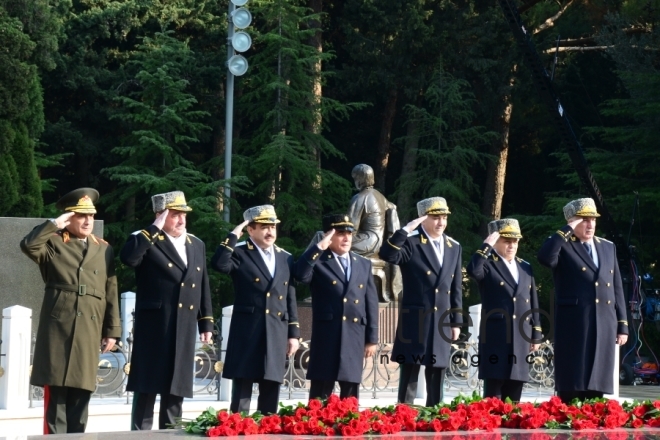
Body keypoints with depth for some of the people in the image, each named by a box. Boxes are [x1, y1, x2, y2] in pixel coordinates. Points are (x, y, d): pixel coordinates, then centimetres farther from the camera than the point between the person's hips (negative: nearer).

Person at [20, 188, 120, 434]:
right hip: (58, 329, -3)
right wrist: (54, 225, -10)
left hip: (89, 331, 3)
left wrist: (112, 330, 9)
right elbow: (28, 245, -16)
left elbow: (111, 293, 13)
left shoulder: (104, 250, 16)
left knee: (80, 397, 4)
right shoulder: (53, 244, 6)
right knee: (56, 396, -5)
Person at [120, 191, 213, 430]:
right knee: (147, 388, -3)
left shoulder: (196, 244, 15)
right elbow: (128, 258, -25)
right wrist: (155, 229, -19)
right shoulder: (146, 241, -3)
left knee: (175, 389, 10)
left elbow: (203, 287, 18)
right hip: (154, 329, -6)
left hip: (184, 331, 6)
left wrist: (206, 323, 13)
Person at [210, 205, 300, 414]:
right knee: (241, 393, -3)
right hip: (247, 333, -4)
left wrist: (293, 333, 10)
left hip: (277, 334, 5)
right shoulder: (240, 253, -1)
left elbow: (291, 299, 14)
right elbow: (219, 264, -23)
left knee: (270, 396, 6)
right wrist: (233, 236, -16)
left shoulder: (285, 258, 14)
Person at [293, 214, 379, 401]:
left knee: (350, 396, 8)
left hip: (355, 337, 4)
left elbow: (371, 302, 13)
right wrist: (319, 247, -20)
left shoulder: (363, 264, 15)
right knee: (320, 394, -1)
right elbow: (300, 274, -21)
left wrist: (372, 338, 8)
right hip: (326, 336, -4)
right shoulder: (318, 262, 1)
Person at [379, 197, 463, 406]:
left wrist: (456, 321, 11)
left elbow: (456, 287, 13)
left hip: (442, 322, 5)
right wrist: (405, 230, -27)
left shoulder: (454, 247, 11)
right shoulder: (411, 242, -6)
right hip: (415, 321, -5)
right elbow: (387, 255, -26)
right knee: (410, 373, -3)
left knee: (437, 377, 10)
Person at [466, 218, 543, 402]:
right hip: (496, 338, -5)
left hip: (521, 339, 5)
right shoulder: (488, 265, -1)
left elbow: (533, 304, 17)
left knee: (513, 396, 7)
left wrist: (536, 335, 13)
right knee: (493, 395, -5)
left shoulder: (525, 267, 17)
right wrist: (487, 245, -18)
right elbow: (473, 270, -26)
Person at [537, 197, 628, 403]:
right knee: (572, 386, -7)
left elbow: (617, 288, 17)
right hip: (575, 325, -5)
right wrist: (568, 230, -16)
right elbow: (545, 258, -24)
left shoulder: (608, 247, 17)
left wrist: (622, 325, 11)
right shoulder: (563, 246, 0)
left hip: (605, 325, 5)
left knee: (597, 386, 5)